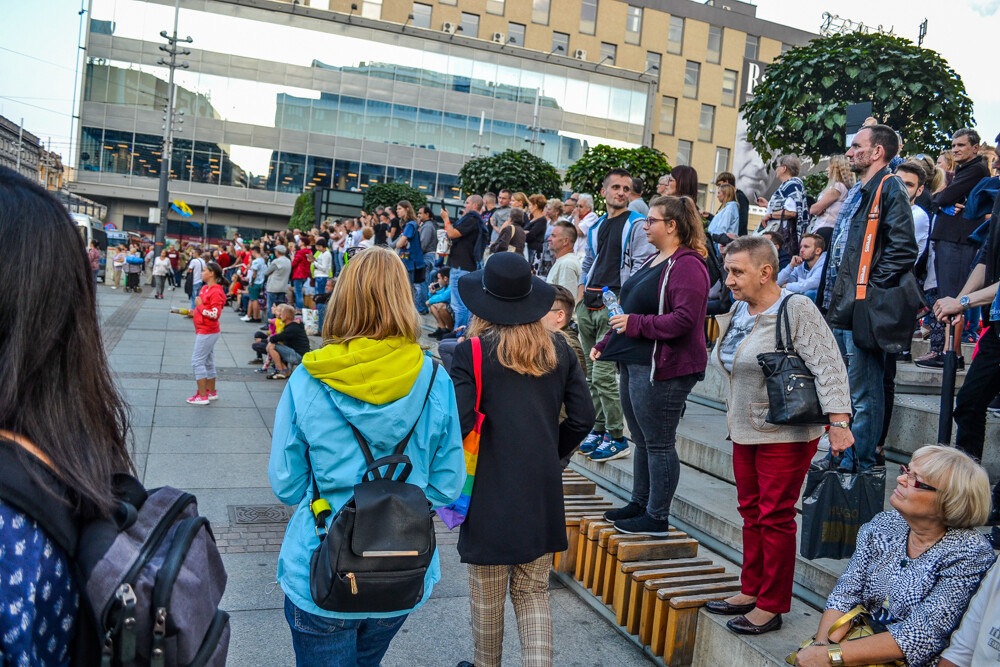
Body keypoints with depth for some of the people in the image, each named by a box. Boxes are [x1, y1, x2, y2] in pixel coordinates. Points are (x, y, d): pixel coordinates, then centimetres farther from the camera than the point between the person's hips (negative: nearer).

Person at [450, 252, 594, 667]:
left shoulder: (472, 352, -11)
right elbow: (582, 418, 3)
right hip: (543, 492, 4)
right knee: (533, 592, 16)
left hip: (492, 491, -3)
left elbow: (458, 423, -17)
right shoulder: (558, 350, 2)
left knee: (487, 598, 15)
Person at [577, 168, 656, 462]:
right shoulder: (595, 227, 19)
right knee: (592, 374, 10)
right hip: (589, 307, 7)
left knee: (603, 374, -11)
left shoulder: (637, 225, -2)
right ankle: (598, 429, 21)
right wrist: (580, 299, 14)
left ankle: (617, 438, -1)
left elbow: (642, 267, -10)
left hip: (614, 307, -7)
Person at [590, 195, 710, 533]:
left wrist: (636, 325, -21)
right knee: (642, 440, 18)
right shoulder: (654, 260, 18)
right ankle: (639, 504, 30)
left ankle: (657, 518, 10)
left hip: (662, 368, -10)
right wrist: (605, 343, 20)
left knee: (658, 444, -1)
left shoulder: (687, 265, -14)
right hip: (635, 364, 10)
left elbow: (684, 319, -25)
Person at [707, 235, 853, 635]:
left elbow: (829, 367, -19)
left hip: (785, 434, -7)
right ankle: (751, 591, 27)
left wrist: (839, 422, -27)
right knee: (751, 512, 14)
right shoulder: (738, 311, 8)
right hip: (745, 432, 7)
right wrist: (734, 421, 19)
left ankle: (771, 606, 12)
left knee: (775, 517, 0)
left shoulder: (797, 310, -15)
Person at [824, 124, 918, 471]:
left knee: (863, 395, -1)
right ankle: (839, 455, 29)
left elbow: (903, 250, -18)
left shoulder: (890, 189, -8)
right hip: (840, 311, 10)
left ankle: (859, 464, 8)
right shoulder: (856, 194, 21)